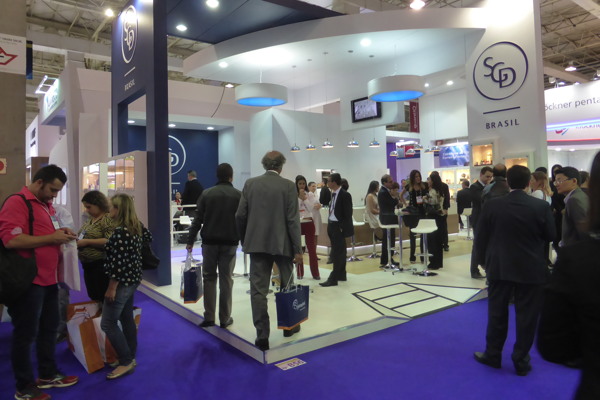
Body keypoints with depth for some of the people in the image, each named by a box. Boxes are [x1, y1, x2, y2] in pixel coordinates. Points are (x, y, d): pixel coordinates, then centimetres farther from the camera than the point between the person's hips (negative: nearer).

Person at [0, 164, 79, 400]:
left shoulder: (46, 205, 15)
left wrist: (60, 233, 7)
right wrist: (52, 238, -20)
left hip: (48, 279, 9)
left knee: (49, 328, 18)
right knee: (26, 334, 5)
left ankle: (47, 375, 34)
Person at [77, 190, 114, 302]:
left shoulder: (108, 219, -14)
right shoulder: (91, 219, 14)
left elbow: (109, 241, -24)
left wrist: (87, 241, -20)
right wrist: (78, 240, 7)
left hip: (100, 265, -9)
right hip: (88, 265, 9)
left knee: (102, 298, -4)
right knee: (93, 297, 16)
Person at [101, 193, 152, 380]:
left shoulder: (120, 232, -22)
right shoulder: (136, 226, 4)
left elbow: (119, 263, -23)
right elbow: (148, 237, 24)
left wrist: (111, 287, -18)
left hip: (122, 282, -10)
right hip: (132, 280, 10)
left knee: (108, 323, -2)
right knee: (127, 319, 16)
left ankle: (126, 362, 5)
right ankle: (130, 358, 26)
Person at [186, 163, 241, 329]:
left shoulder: (207, 194, 0)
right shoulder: (238, 195, -1)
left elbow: (198, 219, -1)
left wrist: (190, 241, 4)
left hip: (209, 241, 1)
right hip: (229, 242, 0)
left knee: (209, 278, 11)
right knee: (226, 279, 6)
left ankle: (209, 317, 10)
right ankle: (225, 318, 11)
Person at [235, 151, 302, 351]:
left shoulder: (250, 183, 1)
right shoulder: (288, 185, -6)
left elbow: (240, 215, 1)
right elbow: (292, 219, -10)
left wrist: (245, 240, 14)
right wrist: (297, 249, -5)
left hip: (257, 243, 1)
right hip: (282, 243, -1)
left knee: (258, 290, 4)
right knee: (287, 286, 17)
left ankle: (262, 335, 4)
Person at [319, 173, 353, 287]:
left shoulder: (345, 195, -13)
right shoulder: (332, 194, 11)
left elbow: (348, 213, -15)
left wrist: (343, 228, -17)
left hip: (338, 226, -8)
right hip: (332, 225, 8)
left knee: (337, 253, -6)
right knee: (339, 252, 15)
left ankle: (333, 279, -4)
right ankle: (341, 274, 25)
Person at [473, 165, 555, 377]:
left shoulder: (491, 205, -8)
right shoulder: (541, 206, -10)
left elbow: (480, 238, -4)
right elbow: (551, 235, 0)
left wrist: (485, 261, 10)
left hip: (499, 268, 1)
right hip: (531, 270, 0)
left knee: (497, 313, 13)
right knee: (527, 316, 10)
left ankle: (492, 354, 25)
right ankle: (521, 360, 21)